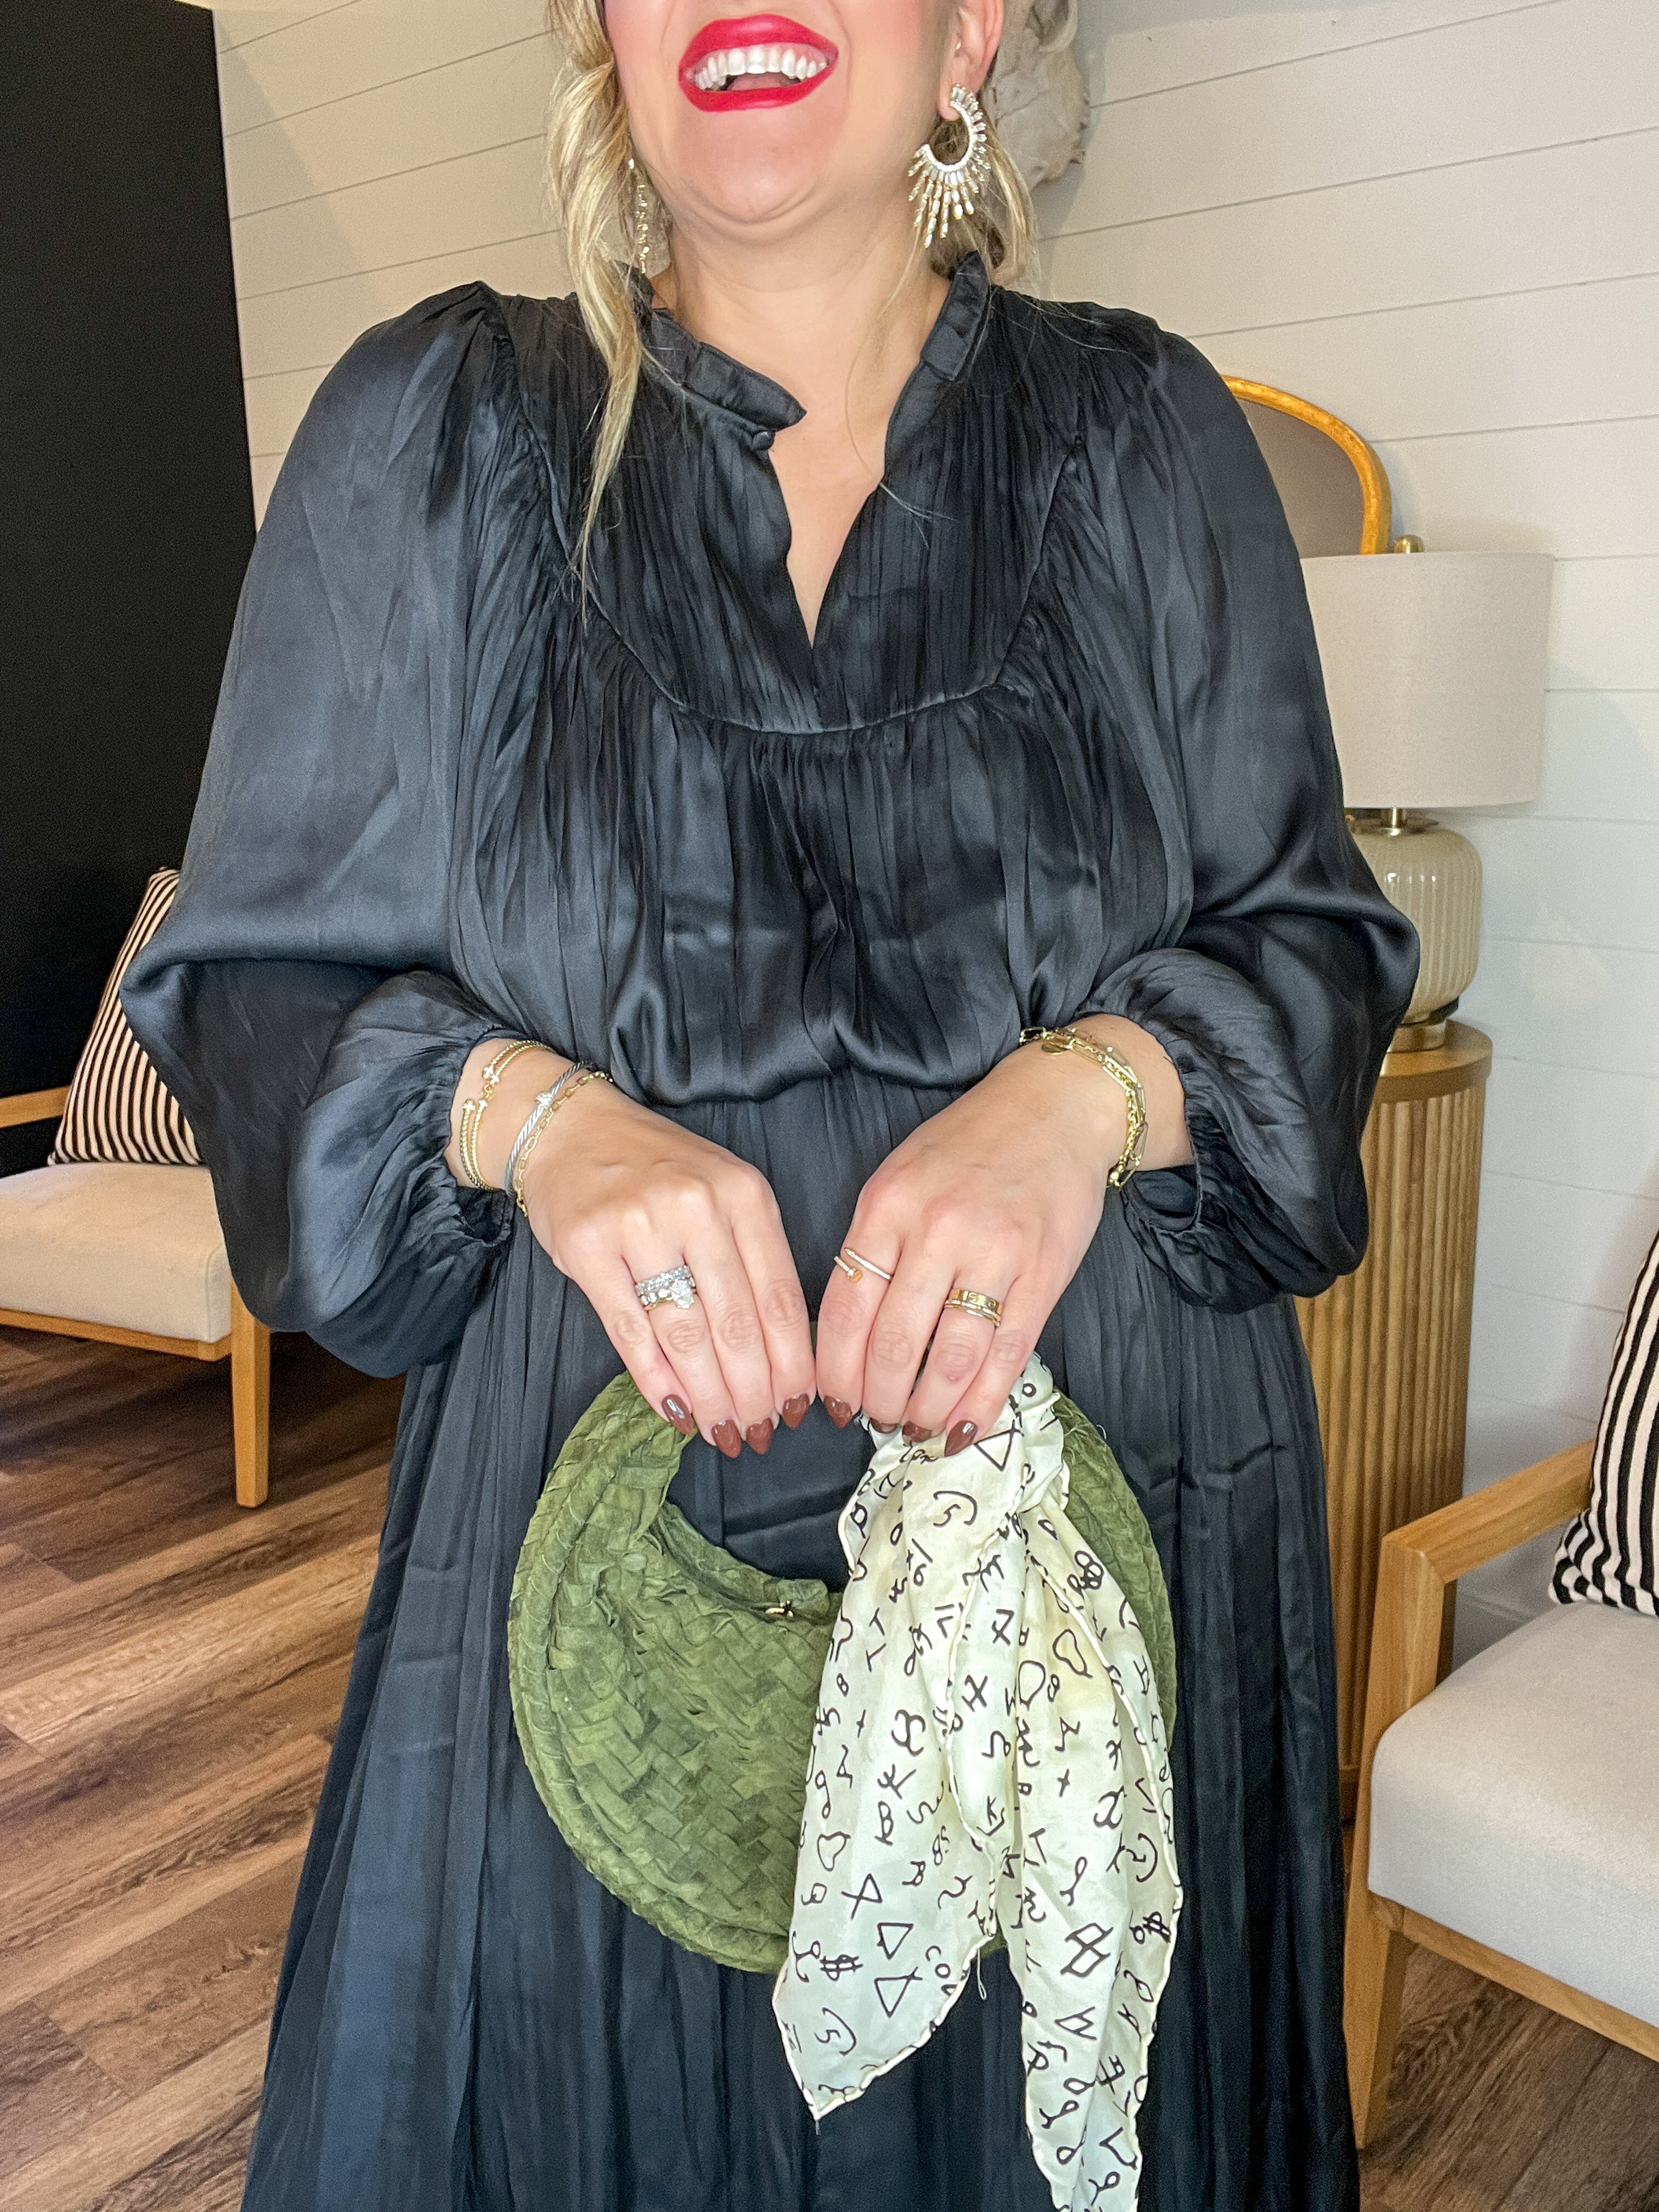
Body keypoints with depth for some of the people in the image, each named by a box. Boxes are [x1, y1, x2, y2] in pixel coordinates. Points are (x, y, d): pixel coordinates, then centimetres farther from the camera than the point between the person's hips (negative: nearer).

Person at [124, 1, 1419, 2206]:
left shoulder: (1146, 434, 3)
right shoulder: (434, 429, 1)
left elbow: (1316, 930, 4)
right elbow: (258, 972, 1)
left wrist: (1092, 1090, -18)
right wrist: (528, 1111, -19)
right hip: (604, 1526, 0)